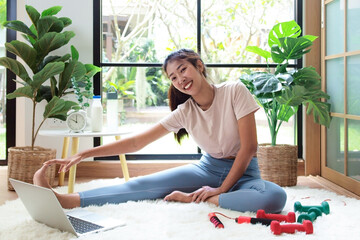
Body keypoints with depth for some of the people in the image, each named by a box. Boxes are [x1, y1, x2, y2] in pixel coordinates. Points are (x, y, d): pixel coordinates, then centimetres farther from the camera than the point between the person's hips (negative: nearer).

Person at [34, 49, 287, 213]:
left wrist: (222, 189, -17)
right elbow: (136, 142, -8)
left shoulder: (235, 91, -15)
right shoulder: (184, 112, -4)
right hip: (208, 168, 3)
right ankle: (63, 200, -30)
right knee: (143, 185, -17)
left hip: (242, 171, -2)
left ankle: (192, 198, -31)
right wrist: (81, 155, -14)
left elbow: (249, 146, -16)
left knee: (275, 196, -38)